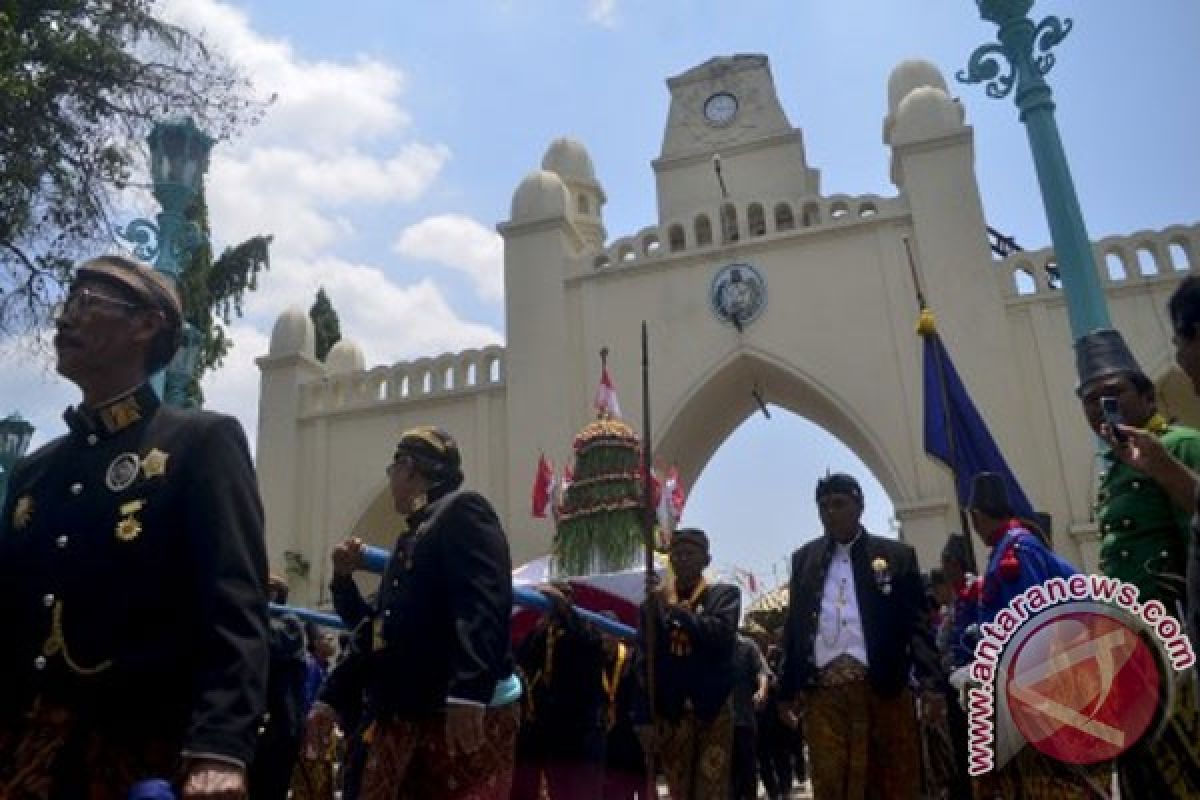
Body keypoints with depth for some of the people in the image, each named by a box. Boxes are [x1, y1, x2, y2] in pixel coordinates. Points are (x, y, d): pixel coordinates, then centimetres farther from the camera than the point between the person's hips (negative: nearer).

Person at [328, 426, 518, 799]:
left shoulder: (462, 509, -3)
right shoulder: (411, 539, 24)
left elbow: (483, 602, -18)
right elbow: (378, 626, 26)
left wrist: (468, 693, -27)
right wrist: (344, 578, 13)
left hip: (466, 714, -9)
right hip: (404, 716, 9)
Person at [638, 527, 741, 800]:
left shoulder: (725, 594, 5)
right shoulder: (655, 601, 7)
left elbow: (721, 634, -14)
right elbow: (644, 660, 3)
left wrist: (674, 607, -18)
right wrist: (646, 717, -3)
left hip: (713, 709, -1)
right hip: (671, 713, 2)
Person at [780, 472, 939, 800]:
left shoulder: (897, 555, 6)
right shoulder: (804, 559, 14)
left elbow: (916, 622, 1)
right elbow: (794, 625, 14)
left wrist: (929, 680, -12)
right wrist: (788, 689, 9)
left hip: (883, 689, -1)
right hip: (821, 692, 2)